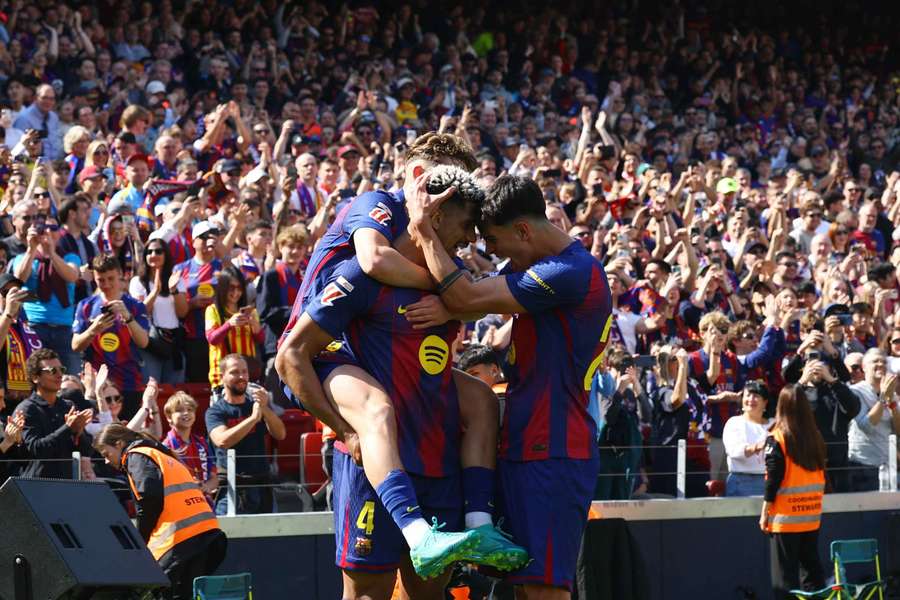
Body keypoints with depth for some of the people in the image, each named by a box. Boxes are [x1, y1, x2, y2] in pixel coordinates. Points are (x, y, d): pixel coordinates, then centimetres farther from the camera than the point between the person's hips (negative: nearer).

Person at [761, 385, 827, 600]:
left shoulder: (777, 438, -12)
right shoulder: (815, 437, 3)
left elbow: (773, 479, -13)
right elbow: (821, 475, 9)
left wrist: (765, 513, -6)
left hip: (785, 517, -5)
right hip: (812, 516, 5)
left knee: (785, 574, 0)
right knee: (811, 566, 12)